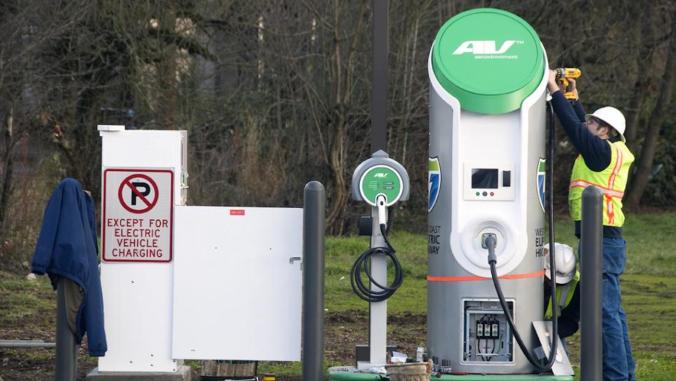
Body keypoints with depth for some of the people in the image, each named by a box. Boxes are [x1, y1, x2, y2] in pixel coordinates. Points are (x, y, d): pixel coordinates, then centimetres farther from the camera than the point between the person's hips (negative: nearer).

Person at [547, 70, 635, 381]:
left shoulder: (605, 152, -11)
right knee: (613, 312, 13)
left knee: (606, 312, -10)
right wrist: (573, 97, 32)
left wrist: (554, 90, -8)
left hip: (602, 241, -10)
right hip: (607, 241, 10)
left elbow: (574, 129, -14)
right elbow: (580, 129, 30)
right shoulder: (609, 153, 15)